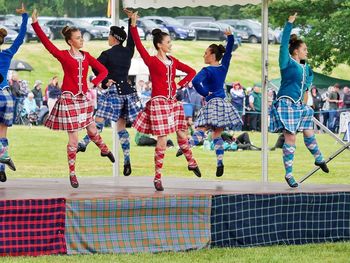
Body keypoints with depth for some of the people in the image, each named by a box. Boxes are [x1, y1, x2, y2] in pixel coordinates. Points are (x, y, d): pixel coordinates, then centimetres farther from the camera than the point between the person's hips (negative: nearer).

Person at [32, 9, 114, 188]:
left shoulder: (86, 56, 4)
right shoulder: (63, 56, -9)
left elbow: (103, 70, 6)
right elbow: (46, 42, -19)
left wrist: (94, 83, -11)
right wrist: (35, 23, -27)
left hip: (83, 98, 4)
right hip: (69, 98, -4)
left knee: (92, 130, 19)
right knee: (73, 139, -2)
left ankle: (104, 149, 50)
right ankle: (72, 173, 9)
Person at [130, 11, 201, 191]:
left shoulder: (172, 61, 9)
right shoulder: (152, 61, -8)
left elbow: (191, 72, 17)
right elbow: (139, 46, -21)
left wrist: (180, 84, 3)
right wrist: (133, 25, -29)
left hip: (172, 102, 6)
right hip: (159, 103, -6)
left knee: (182, 134, 15)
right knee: (162, 141, -5)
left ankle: (191, 162, 38)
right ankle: (157, 177, 2)